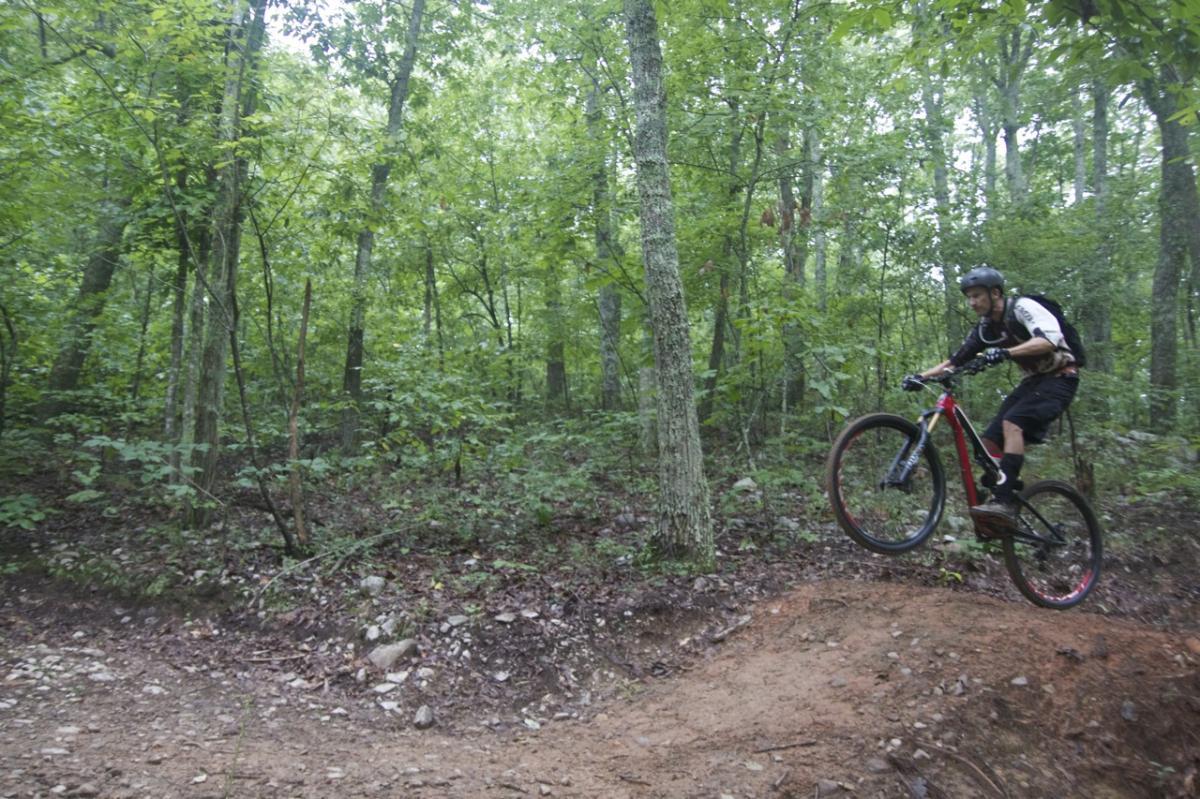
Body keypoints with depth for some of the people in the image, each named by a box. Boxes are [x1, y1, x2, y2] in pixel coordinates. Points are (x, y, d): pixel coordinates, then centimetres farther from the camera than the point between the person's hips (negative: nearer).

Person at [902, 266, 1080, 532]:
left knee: (1012, 421, -31)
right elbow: (954, 361, 6)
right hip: (1032, 381, 8)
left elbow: (1050, 338, -32)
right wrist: (921, 376, -10)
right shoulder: (985, 330, 5)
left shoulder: (1023, 307, -16)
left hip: (1059, 378, -8)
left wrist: (1006, 352, -45)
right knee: (990, 441, -6)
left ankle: (1004, 503, -36)